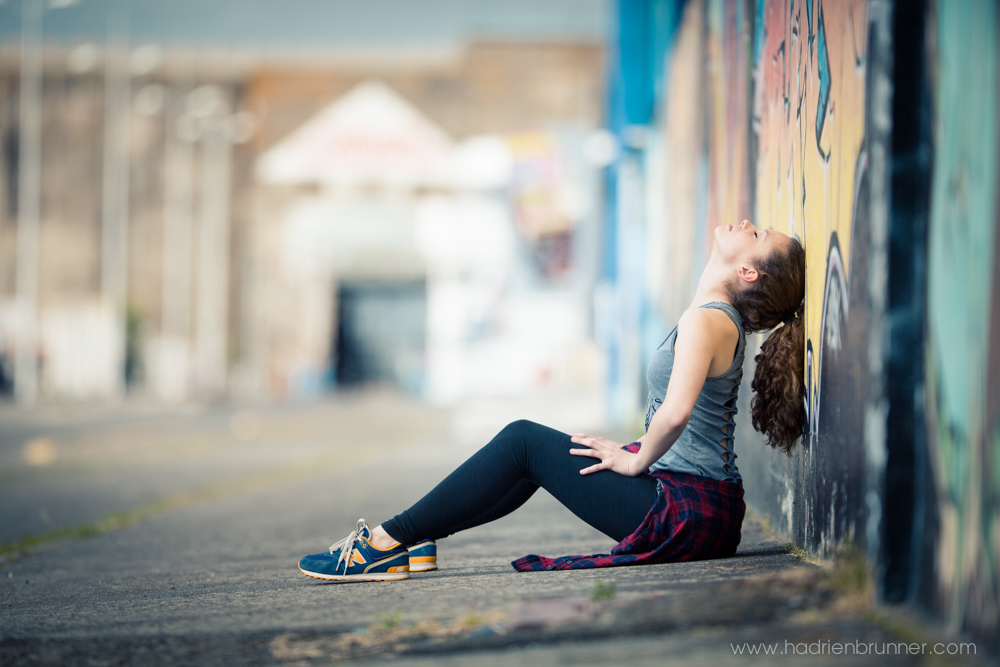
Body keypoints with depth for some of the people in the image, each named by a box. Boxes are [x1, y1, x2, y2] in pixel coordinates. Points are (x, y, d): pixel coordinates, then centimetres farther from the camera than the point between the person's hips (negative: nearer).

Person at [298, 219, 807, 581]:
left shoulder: (707, 321, -18)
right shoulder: (723, 317, 13)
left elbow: (675, 412, -34)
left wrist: (638, 461, -15)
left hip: (685, 513, -9)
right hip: (708, 512, 9)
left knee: (522, 441, -3)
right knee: (530, 448, 18)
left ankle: (387, 545, -1)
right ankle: (415, 540, 22)